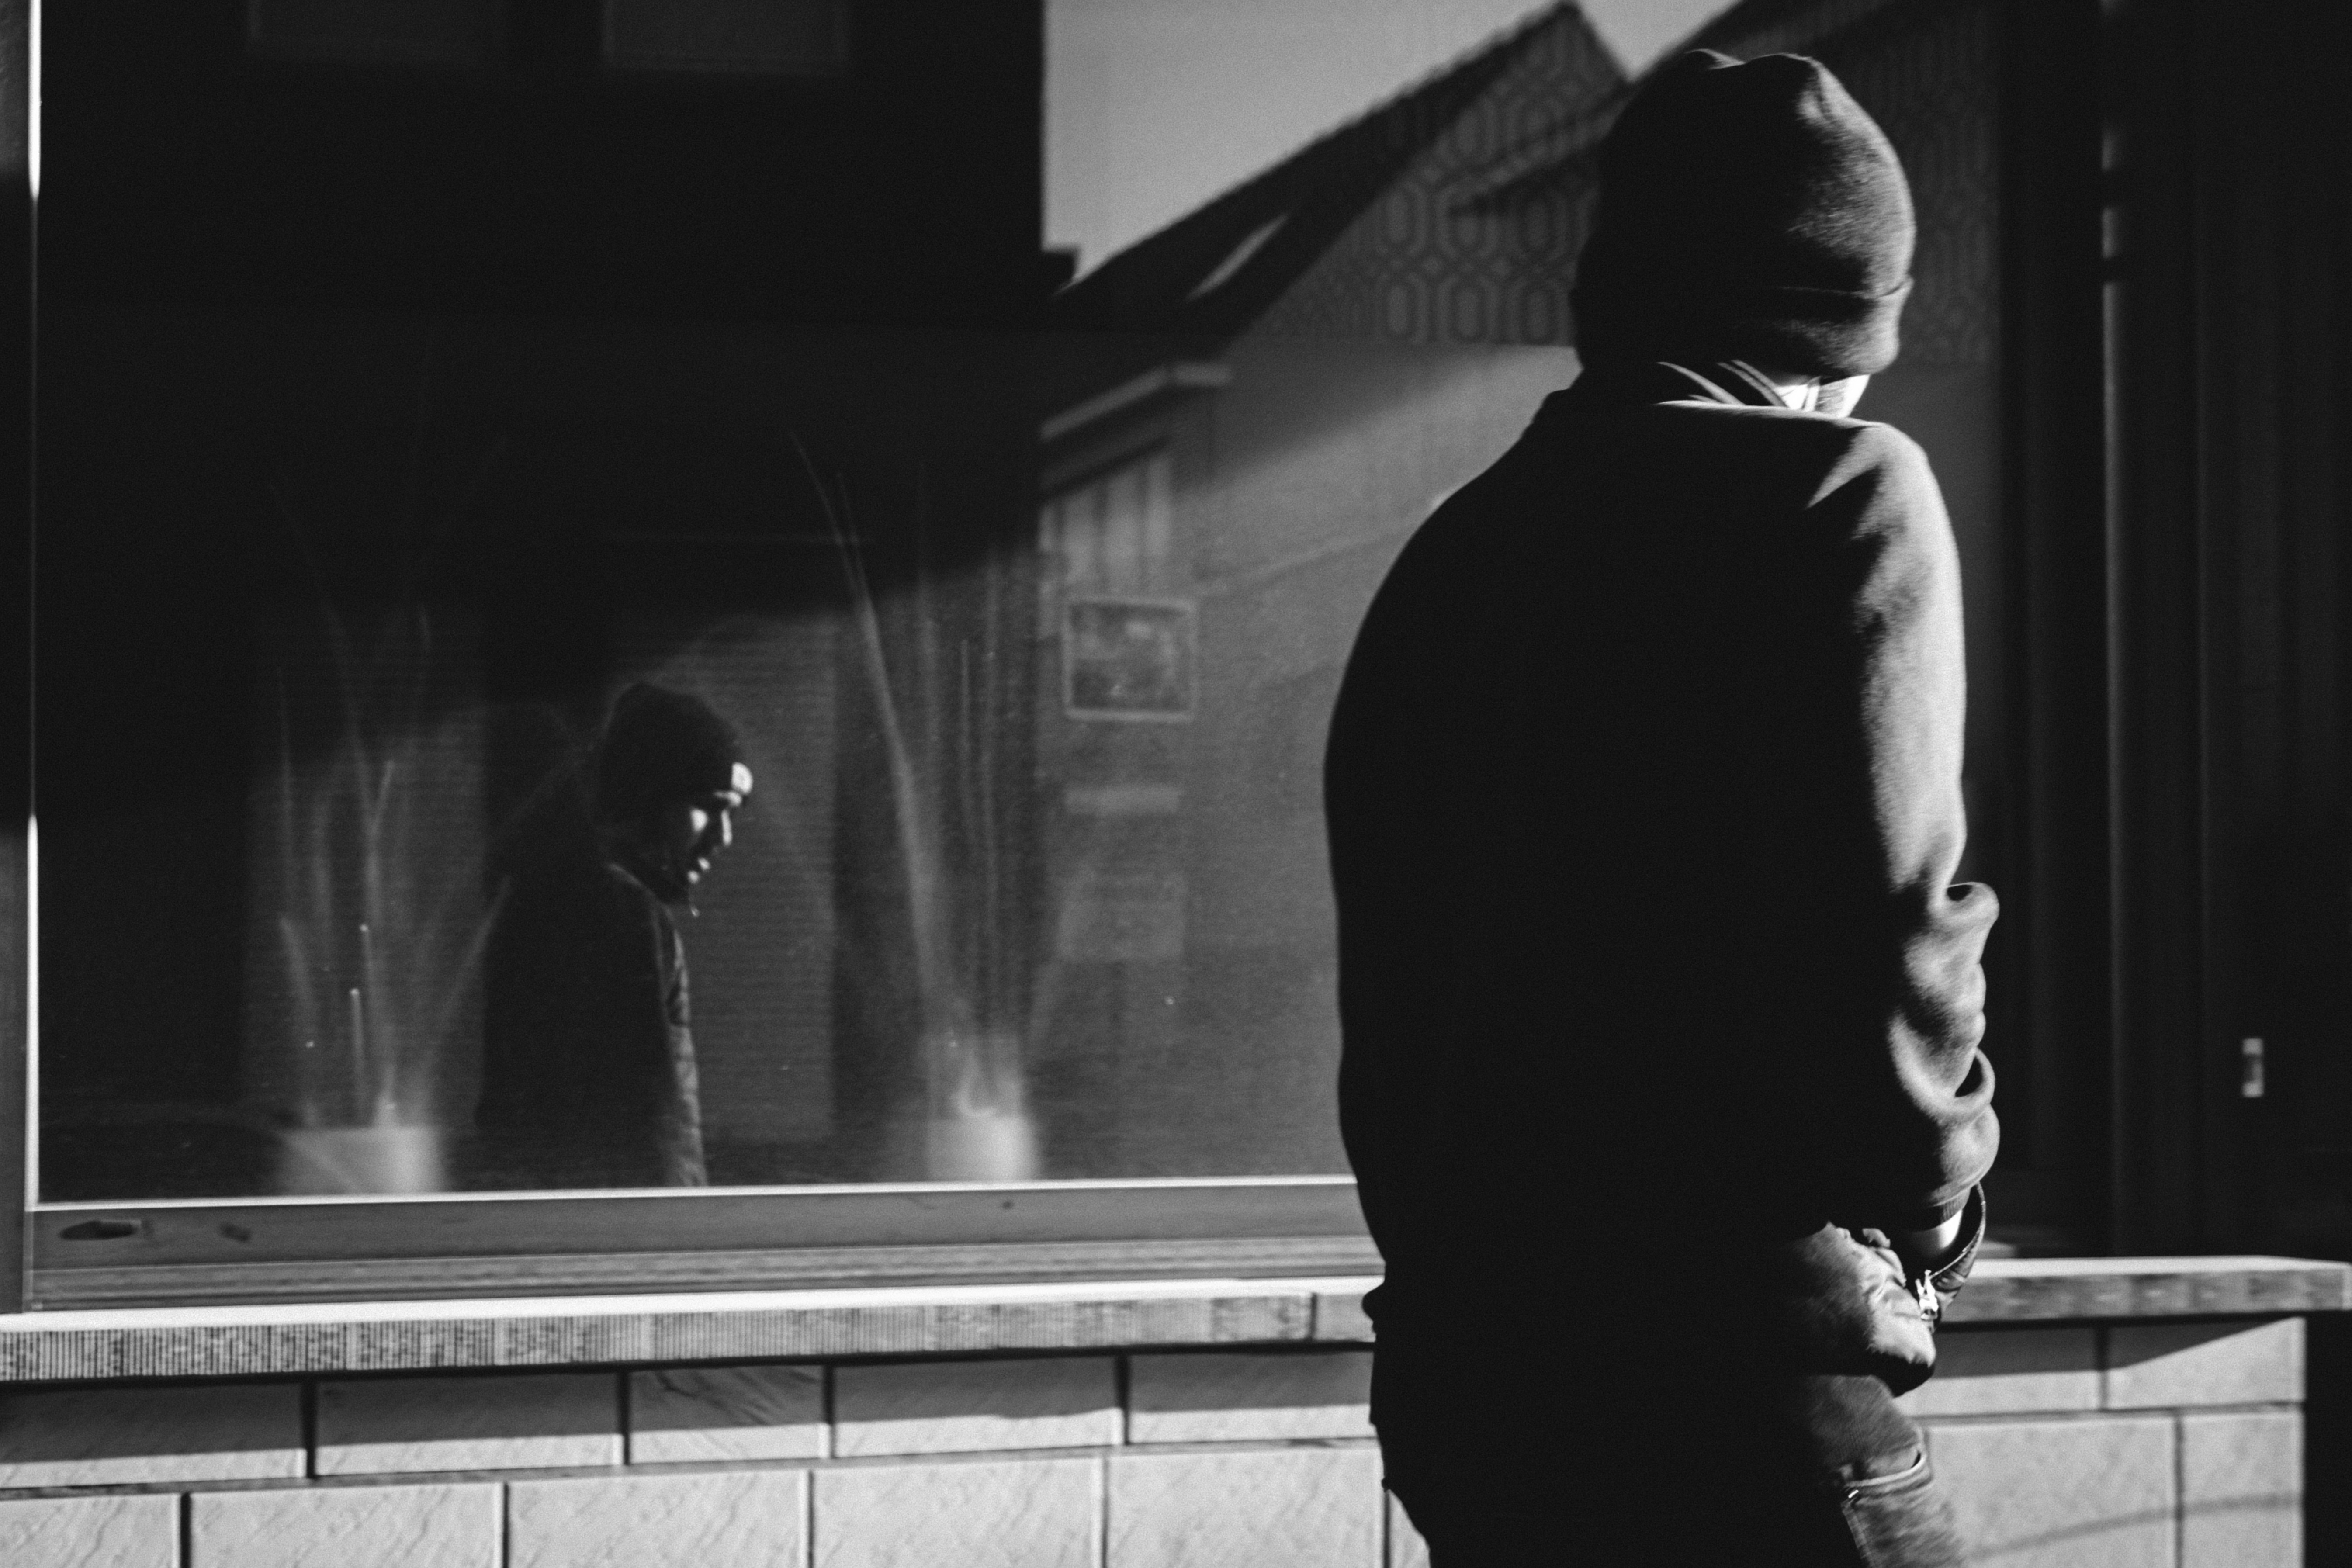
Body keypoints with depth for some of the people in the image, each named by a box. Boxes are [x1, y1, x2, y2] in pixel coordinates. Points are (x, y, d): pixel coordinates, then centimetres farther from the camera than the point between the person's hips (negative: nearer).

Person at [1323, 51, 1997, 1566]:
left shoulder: (1450, 552, 14)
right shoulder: (1843, 494, -5)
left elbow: (1385, 1002, 13)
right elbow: (1881, 933, -13)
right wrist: (1937, 1184, 4)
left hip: (1457, 1353, 7)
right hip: (1740, 1365, -7)